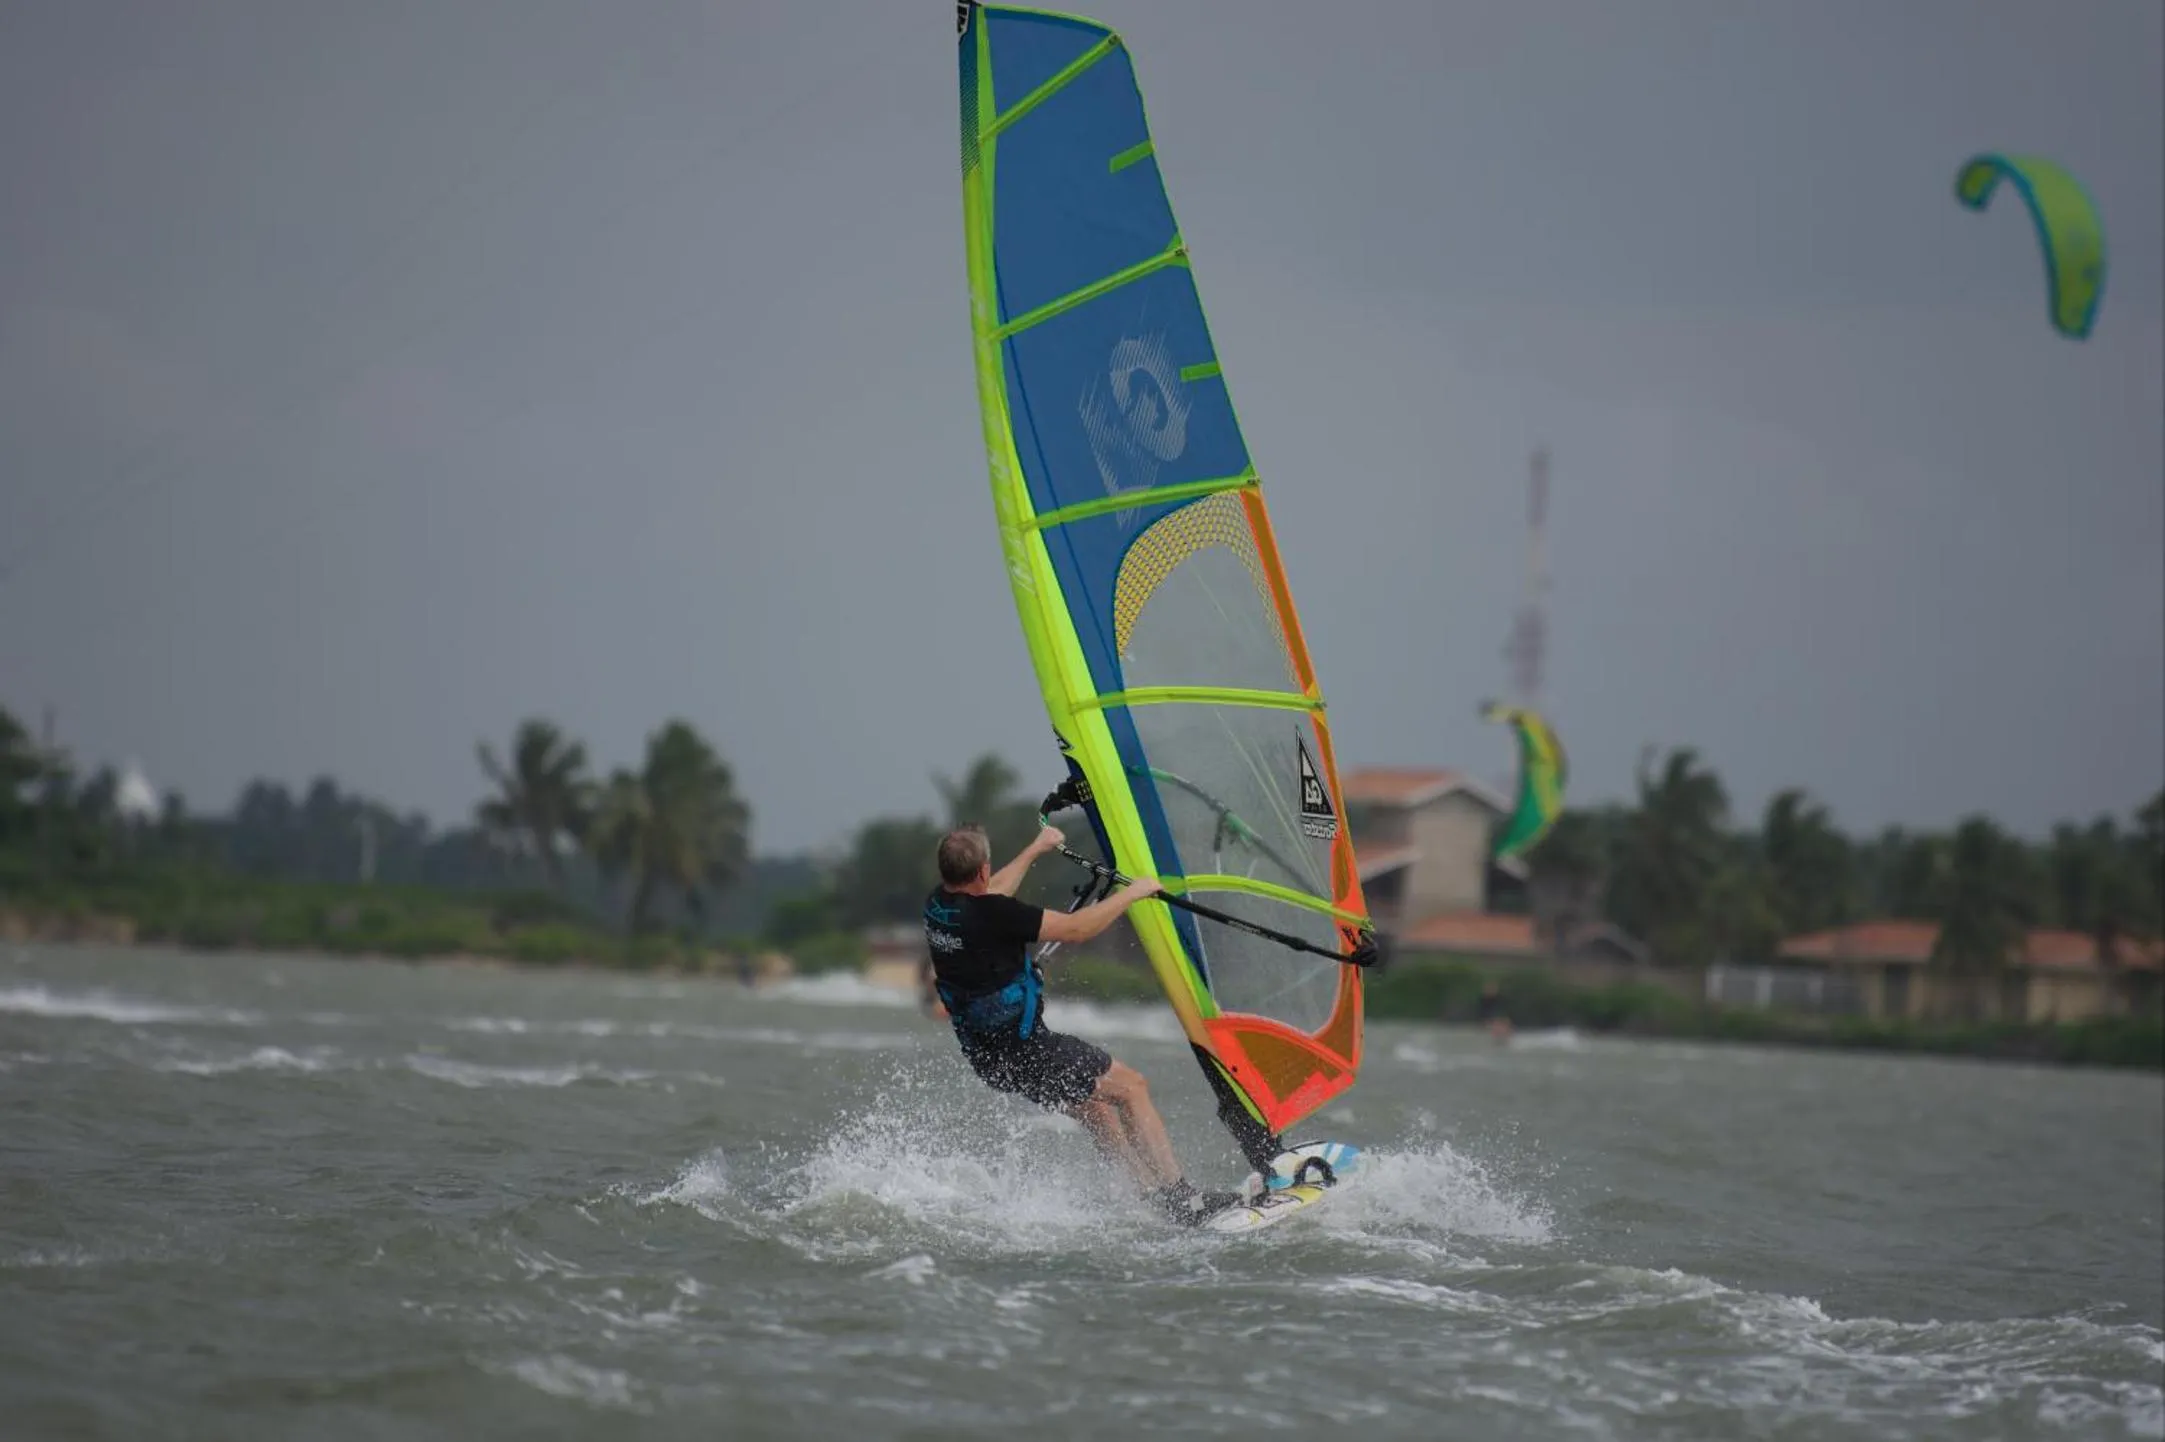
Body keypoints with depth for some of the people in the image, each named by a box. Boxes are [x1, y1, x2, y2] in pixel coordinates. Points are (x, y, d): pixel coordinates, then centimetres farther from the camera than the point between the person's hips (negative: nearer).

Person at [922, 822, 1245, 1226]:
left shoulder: (936, 906, -1)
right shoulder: (991, 915, -27)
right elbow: (1076, 928, -21)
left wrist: (1035, 850, 33)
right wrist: (1132, 893, -7)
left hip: (983, 1054, 9)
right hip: (1025, 1052, -9)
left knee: (1093, 1105, 23)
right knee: (1131, 1086, 6)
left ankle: (1154, 1193, 26)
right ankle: (1181, 1198, 8)